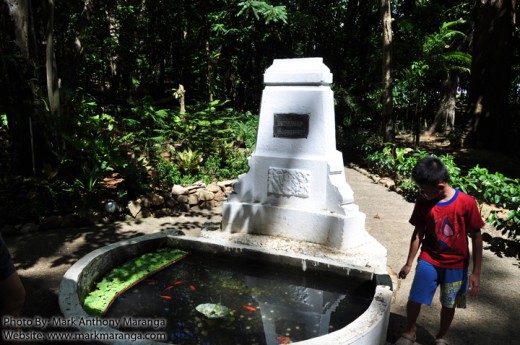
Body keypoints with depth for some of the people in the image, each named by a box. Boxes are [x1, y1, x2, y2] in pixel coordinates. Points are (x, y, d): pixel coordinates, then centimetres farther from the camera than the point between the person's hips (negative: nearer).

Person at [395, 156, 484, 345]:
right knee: (414, 300, 3)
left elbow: (476, 237, -11)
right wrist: (409, 263, 3)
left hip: (456, 265, -1)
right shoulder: (423, 202, -12)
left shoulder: (466, 203, -20)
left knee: (448, 305, 15)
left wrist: (476, 272, -9)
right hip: (428, 260, 1)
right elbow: (418, 233, -2)